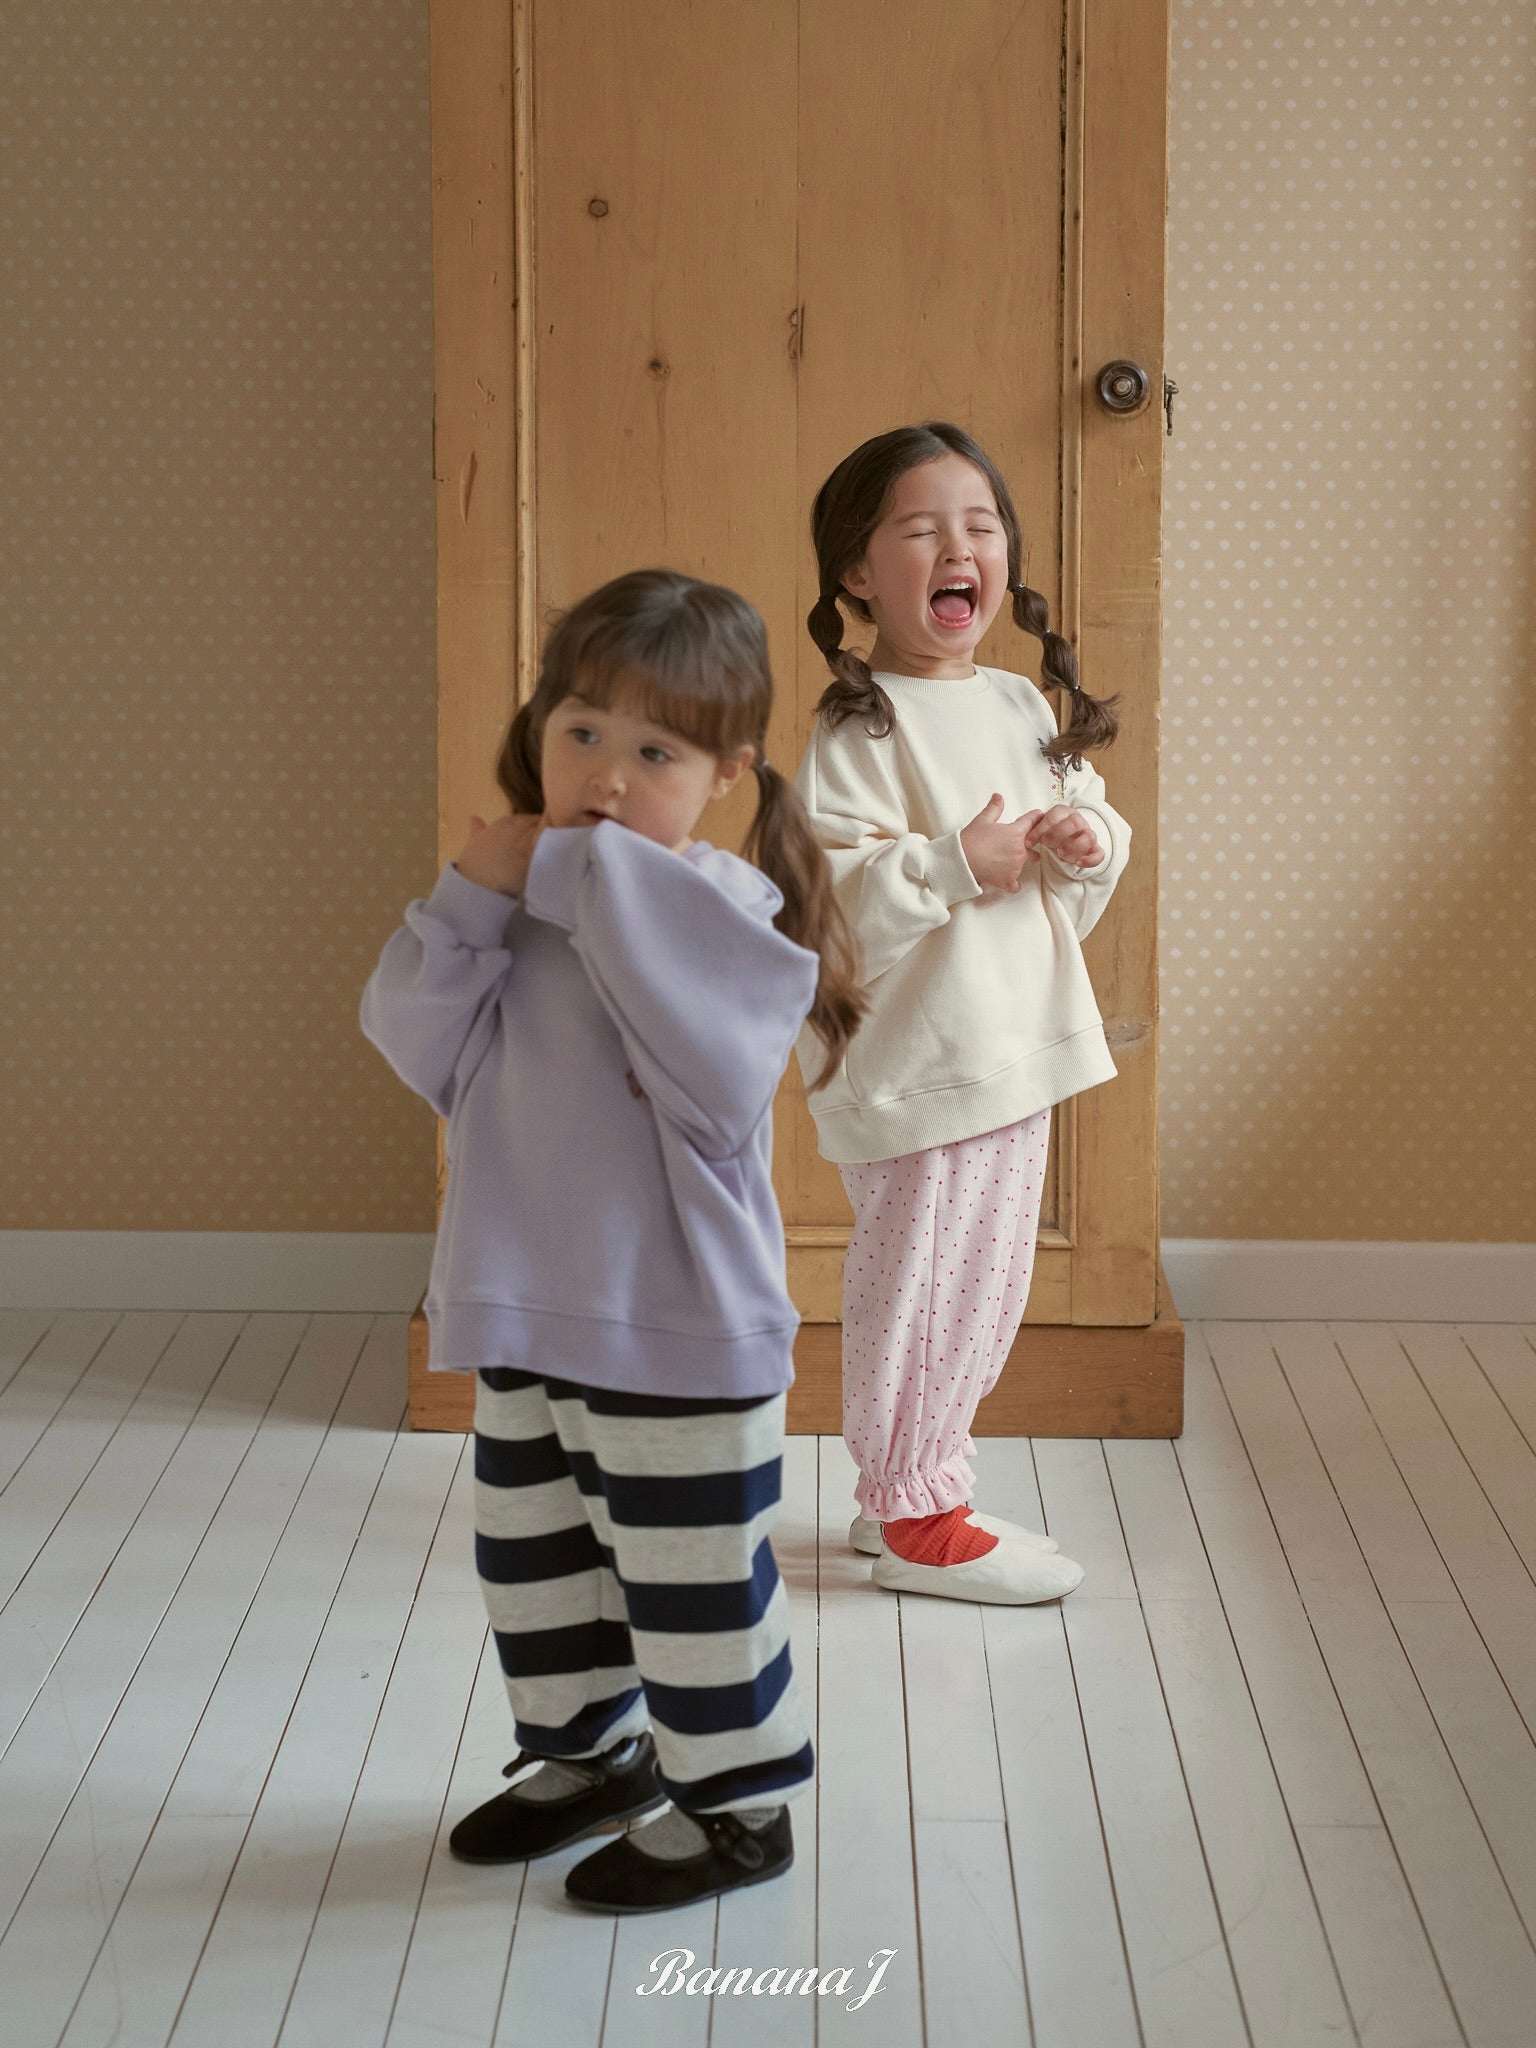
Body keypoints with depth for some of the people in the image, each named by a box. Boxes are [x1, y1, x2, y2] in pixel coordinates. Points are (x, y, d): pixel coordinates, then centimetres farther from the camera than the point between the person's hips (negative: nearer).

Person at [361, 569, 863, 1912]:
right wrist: (469, 898, -16)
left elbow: (712, 1040, -37)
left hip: (681, 1325, -7)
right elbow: (424, 1048, -3)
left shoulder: (717, 906, -15)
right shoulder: (520, 911, 4)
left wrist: (572, 869, -27)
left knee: (693, 1579, 5)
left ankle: (739, 1803, 24)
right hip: (523, 1312, 7)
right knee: (530, 1558, 22)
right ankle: (593, 1752, 43)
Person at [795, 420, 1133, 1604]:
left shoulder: (1026, 709, 10)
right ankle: (915, 1518, 16)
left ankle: (909, 1488, 32)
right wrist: (959, 864, -23)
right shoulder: (858, 731, -14)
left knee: (987, 1287, 16)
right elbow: (825, 896, -23)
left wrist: (1090, 843, -5)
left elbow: (1088, 882, 17)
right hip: (912, 1064, -8)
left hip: (1017, 1051, 8)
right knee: (916, 1287, 2)